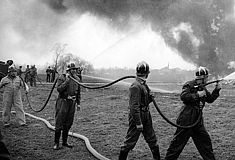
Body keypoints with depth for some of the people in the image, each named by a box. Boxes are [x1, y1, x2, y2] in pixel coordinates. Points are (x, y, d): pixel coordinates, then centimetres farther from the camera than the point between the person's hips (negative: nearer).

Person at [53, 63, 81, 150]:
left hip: (72, 103, 5)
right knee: (59, 123, -3)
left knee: (68, 123, 11)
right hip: (63, 102, -5)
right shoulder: (62, 77, -7)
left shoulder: (77, 79, 9)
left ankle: (64, 142, 22)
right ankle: (56, 143, 6)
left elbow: (78, 92, 15)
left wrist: (78, 103, 13)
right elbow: (59, 89, -19)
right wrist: (66, 81, -22)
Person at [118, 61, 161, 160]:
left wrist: (150, 98, 0)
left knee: (152, 139, 18)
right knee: (130, 140, 0)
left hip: (146, 115, 10)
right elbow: (134, 106, -23)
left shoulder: (143, 85, 10)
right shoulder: (136, 86, -20)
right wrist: (138, 123, -23)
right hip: (137, 116, -9)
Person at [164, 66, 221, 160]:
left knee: (204, 140, 13)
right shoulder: (189, 85, -10)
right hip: (186, 118, -8)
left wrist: (216, 90, 11)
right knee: (179, 140, -3)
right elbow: (183, 96, -24)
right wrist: (197, 95, -24)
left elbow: (210, 99, 23)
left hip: (198, 119, 8)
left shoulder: (203, 88, 16)